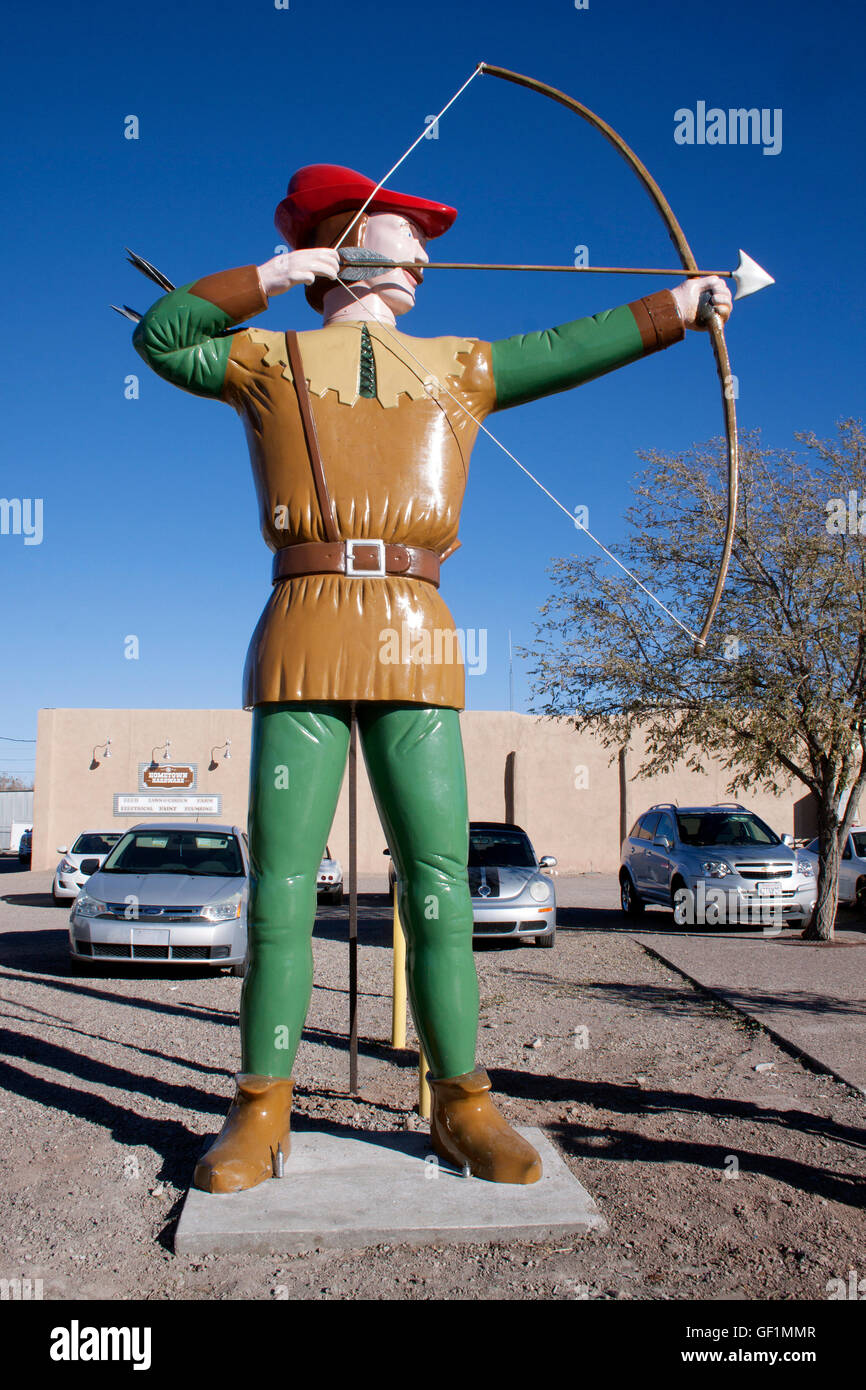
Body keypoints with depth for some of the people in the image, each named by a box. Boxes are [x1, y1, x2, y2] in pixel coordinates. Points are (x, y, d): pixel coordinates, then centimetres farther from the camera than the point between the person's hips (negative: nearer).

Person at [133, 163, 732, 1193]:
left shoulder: (456, 368, 24)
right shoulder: (271, 359, 18)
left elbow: (576, 347, 25)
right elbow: (158, 338, 14)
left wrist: (686, 300, 24)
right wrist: (271, 276, 9)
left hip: (417, 650, 2)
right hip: (304, 636, -1)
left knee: (438, 883, -1)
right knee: (281, 884, -2)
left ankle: (462, 1105, 9)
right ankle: (261, 1109, 8)